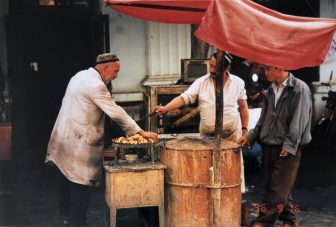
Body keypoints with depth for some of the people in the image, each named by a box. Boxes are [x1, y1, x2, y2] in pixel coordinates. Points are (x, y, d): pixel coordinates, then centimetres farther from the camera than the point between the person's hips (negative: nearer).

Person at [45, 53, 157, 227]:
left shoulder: (81, 76, 10)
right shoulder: (95, 85, -20)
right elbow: (116, 113, -22)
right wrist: (141, 132, -18)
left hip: (65, 138, 10)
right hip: (78, 143, -10)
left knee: (68, 179, 19)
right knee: (81, 183, -2)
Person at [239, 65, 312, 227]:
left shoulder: (299, 88, -8)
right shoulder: (270, 91, 12)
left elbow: (299, 120, -13)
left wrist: (289, 145, -17)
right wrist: (250, 137, 10)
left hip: (287, 149, -7)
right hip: (269, 146, 7)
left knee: (279, 188, -2)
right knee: (281, 187, 12)